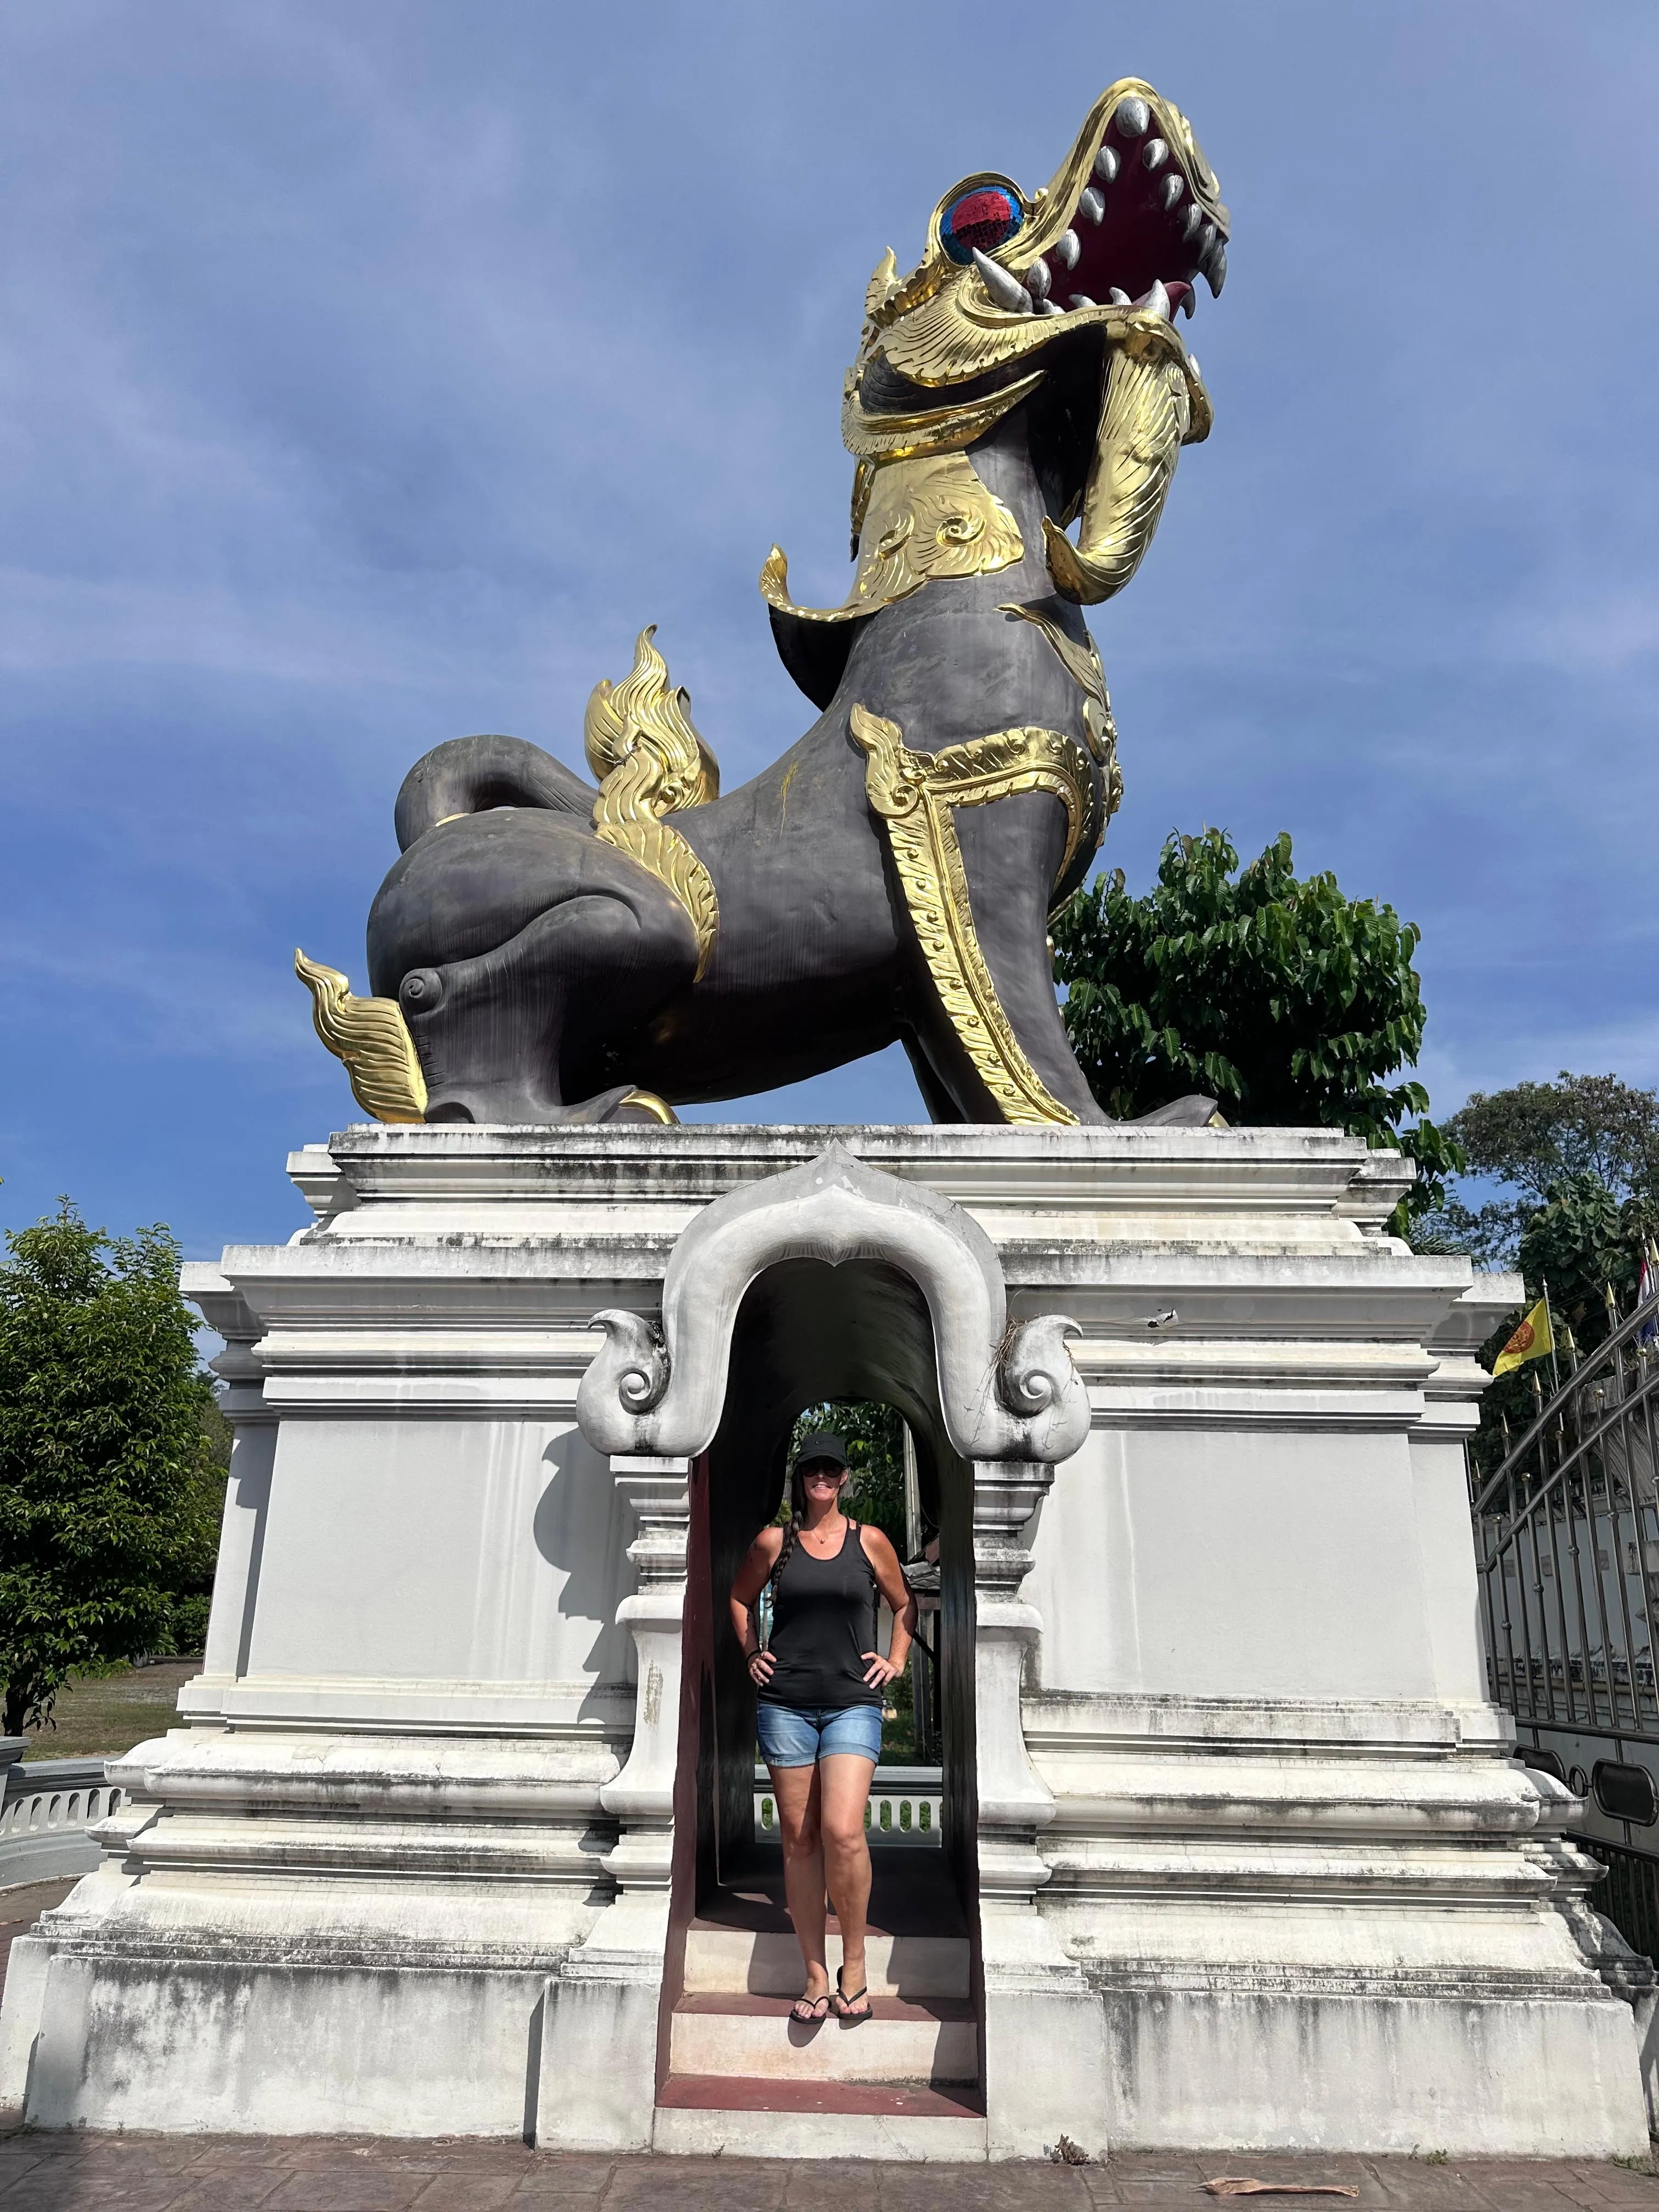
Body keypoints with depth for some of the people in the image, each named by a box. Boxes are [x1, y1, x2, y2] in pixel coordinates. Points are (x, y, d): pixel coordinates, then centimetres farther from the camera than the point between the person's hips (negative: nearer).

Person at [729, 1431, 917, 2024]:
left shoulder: (869, 1541, 5)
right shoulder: (773, 1542, 5)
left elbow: (904, 1603, 20)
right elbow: (740, 1597, 23)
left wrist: (897, 1661, 10)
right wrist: (751, 1653, 13)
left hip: (853, 1703, -1)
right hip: (785, 1705, 1)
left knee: (842, 1831, -16)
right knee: (798, 1839, 3)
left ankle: (854, 1965, 2)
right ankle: (815, 1975, 14)